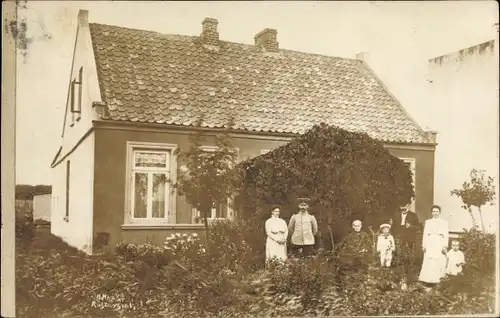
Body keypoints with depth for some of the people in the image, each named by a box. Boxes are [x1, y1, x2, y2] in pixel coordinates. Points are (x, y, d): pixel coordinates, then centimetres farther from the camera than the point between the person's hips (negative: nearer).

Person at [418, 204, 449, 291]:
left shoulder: (444, 222, 16)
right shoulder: (428, 222, 20)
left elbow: (446, 235, 6)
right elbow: (425, 234, 13)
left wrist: (445, 246, -8)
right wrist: (423, 245, -1)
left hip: (440, 243, 0)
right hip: (430, 243, 0)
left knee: (439, 264, -9)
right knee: (428, 264, -10)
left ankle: (438, 283, -7)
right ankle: (428, 285, -14)